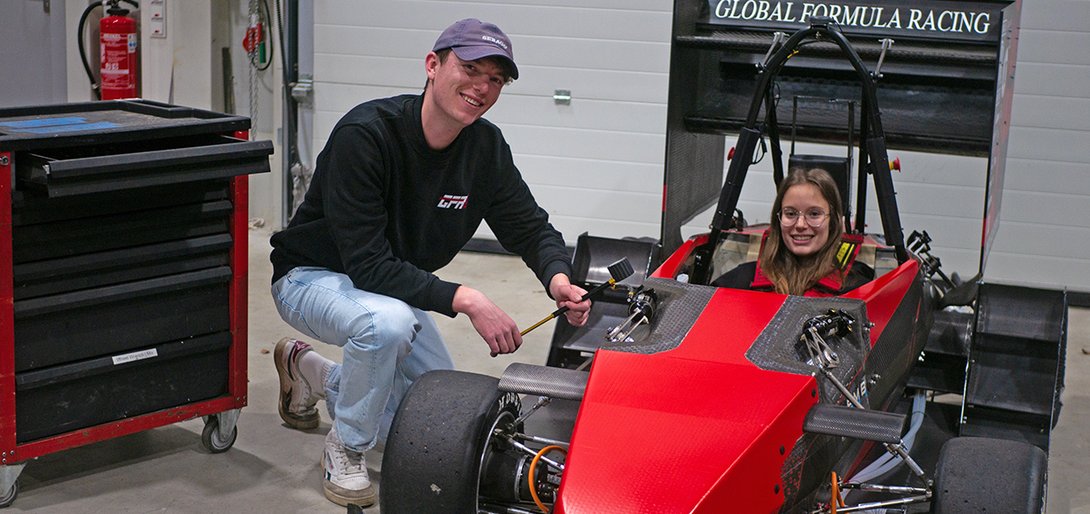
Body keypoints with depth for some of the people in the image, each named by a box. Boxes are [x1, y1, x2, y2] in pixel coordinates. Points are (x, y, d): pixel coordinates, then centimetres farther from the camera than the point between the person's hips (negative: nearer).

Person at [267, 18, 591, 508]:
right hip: (312, 278, -7)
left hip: (395, 285, 7)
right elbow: (368, 265, -34)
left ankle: (315, 373, 25)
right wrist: (464, 300, -41)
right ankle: (345, 449, -12)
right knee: (387, 320, -40)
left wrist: (558, 277, -25)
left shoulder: (486, 146, -10)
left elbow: (529, 226, -2)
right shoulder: (364, 134, -30)